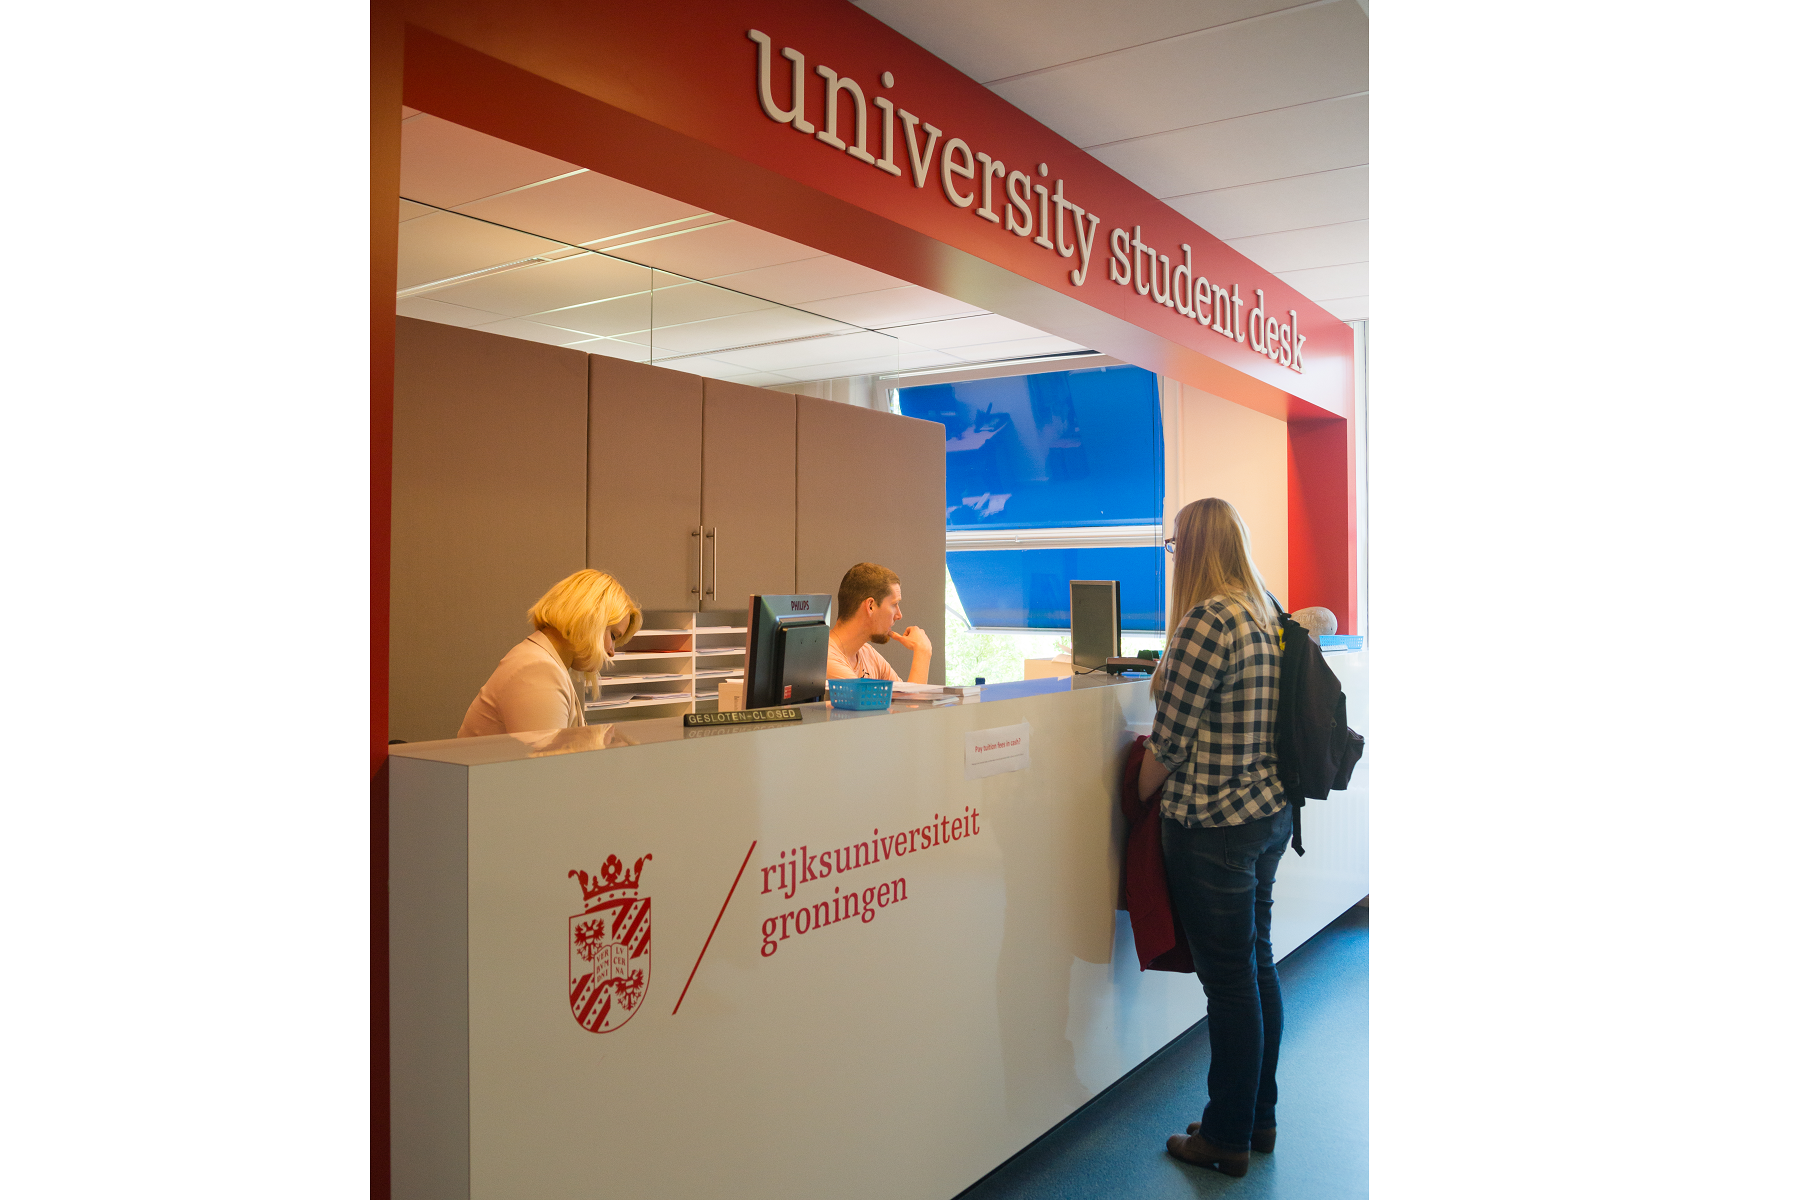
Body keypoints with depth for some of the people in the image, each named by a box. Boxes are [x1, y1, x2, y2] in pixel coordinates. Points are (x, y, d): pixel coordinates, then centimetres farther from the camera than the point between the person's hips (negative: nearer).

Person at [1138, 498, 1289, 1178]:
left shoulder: (1207, 620, -20)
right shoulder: (1265, 616, 8)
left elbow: (1171, 739, -18)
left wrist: (1138, 793, -1)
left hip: (1215, 825, -9)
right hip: (1269, 814, 9)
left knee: (1229, 980, 3)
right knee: (1258, 965, 18)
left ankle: (1229, 1137, 18)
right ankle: (1260, 1118, 33)